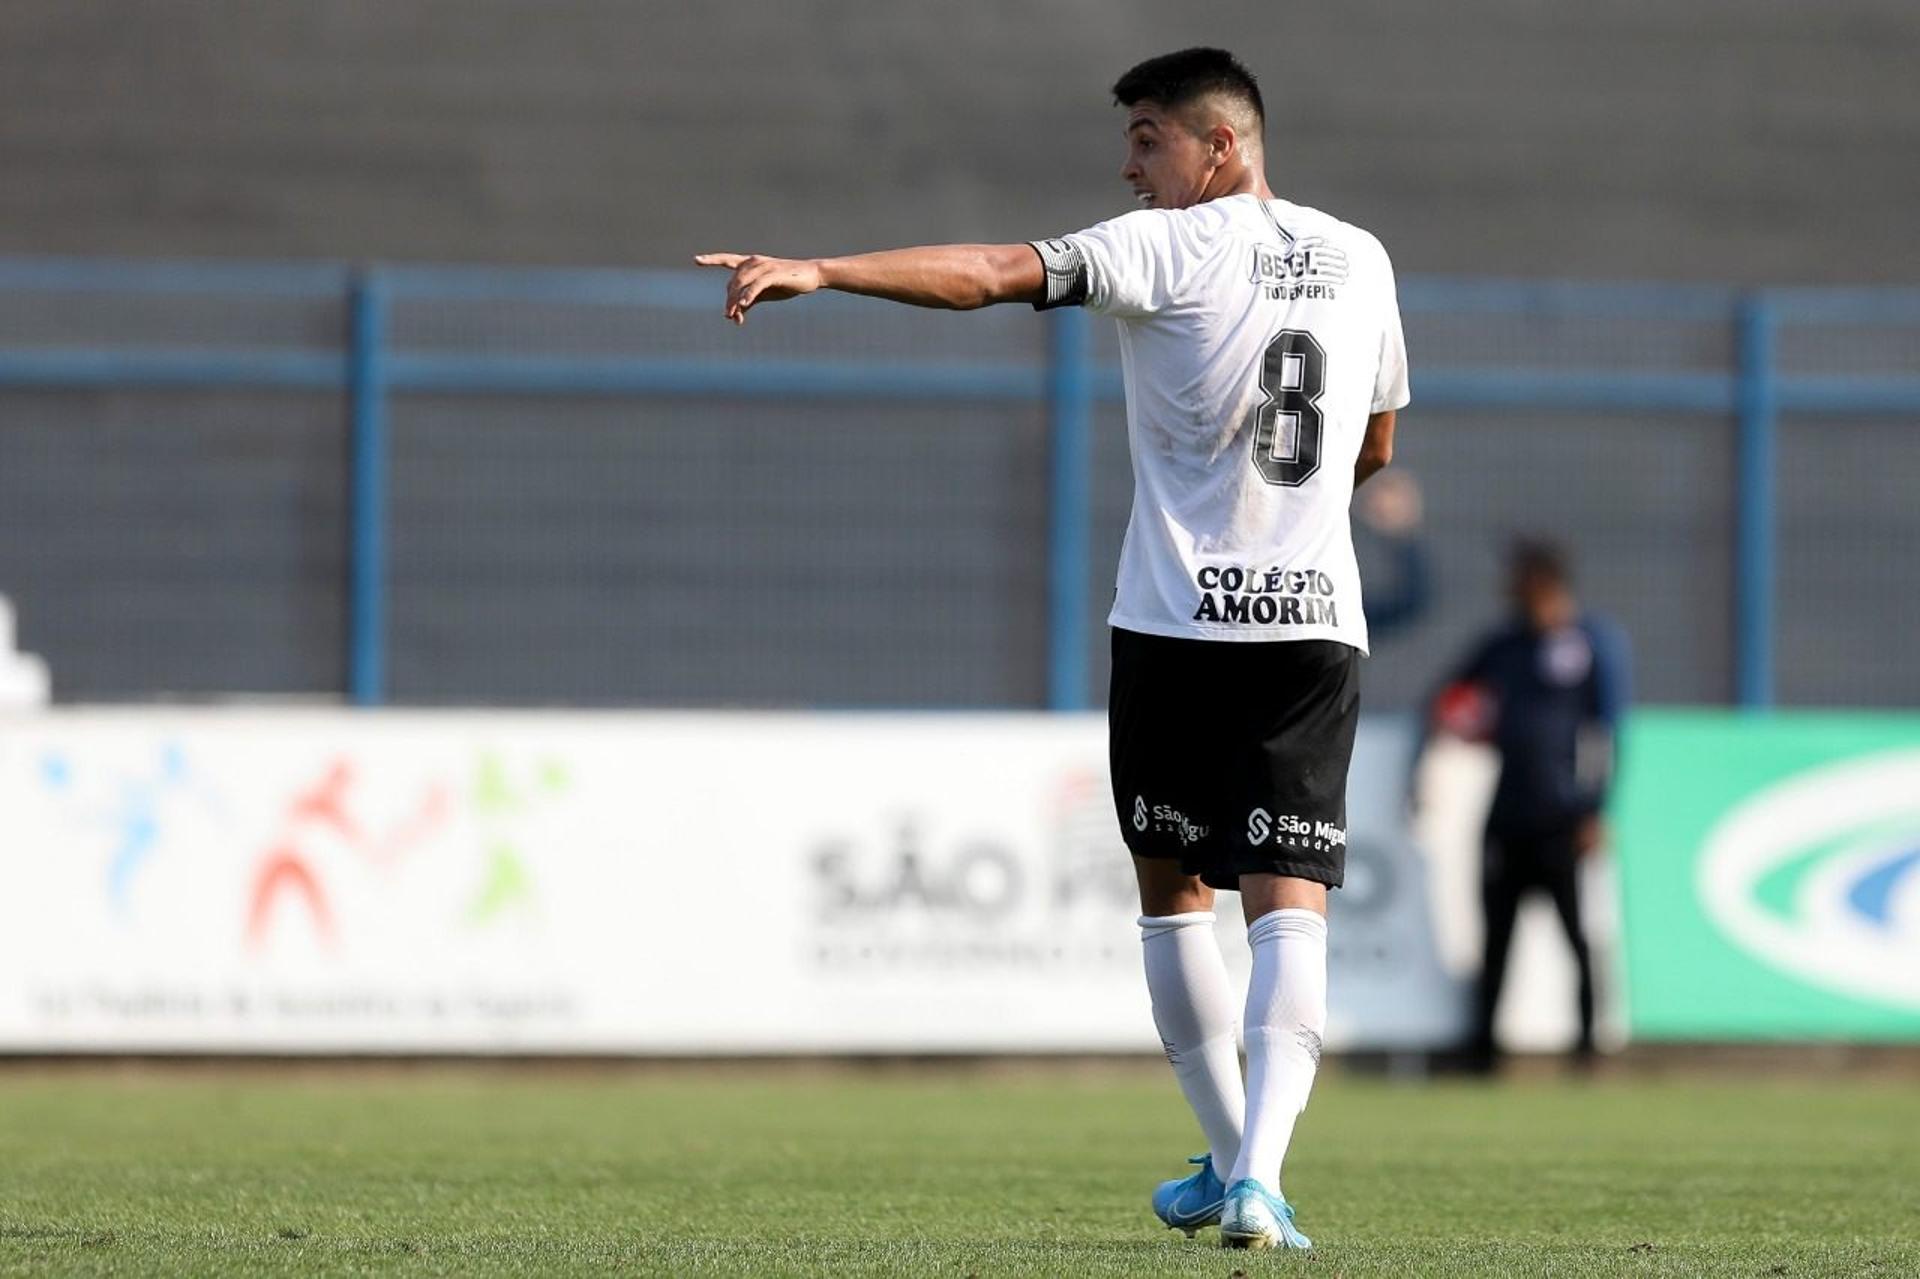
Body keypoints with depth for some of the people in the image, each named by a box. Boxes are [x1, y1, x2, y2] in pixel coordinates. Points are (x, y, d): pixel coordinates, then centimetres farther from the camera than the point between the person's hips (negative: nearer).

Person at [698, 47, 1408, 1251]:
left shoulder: (1171, 248, -6)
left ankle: (1231, 1161, 19)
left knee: (1173, 889, 14)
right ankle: (1259, 1176, -20)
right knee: (1291, 905, -4)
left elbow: (997, 273, -19)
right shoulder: (1360, 260, 11)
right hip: (1317, 624, 3)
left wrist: (821, 270, -24)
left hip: (1178, 623, -3)